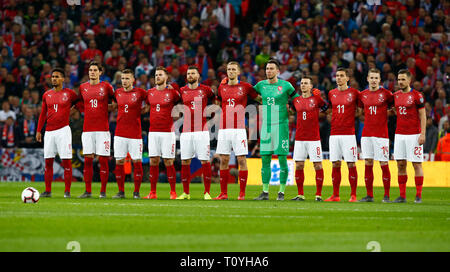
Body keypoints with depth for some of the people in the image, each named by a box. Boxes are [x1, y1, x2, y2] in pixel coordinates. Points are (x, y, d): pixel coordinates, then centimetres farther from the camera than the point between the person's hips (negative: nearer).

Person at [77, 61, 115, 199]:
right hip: (87, 129, 2)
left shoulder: (106, 86, 2)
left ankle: (103, 191, 1)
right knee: (88, 159, 0)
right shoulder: (83, 87, 9)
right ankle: (88, 191, 5)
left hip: (103, 129, -2)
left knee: (103, 160, -4)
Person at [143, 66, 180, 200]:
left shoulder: (172, 92, -2)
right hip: (153, 132, 4)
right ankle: (153, 192, 5)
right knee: (153, 161, 2)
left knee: (168, 162, -4)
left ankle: (173, 192, 3)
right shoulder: (150, 92, 10)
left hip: (168, 131, -4)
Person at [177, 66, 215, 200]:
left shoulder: (205, 89, 4)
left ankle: (207, 192, 0)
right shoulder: (182, 91, 9)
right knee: (185, 161, 2)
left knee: (205, 161, -4)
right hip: (186, 131, 3)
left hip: (201, 131, -3)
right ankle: (185, 193, 9)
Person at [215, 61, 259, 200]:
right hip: (223, 129, 3)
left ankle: (242, 193, -2)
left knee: (241, 160, -4)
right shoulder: (222, 87, 12)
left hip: (239, 129, -3)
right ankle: (223, 193, 7)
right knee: (224, 160, 3)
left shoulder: (245, 87, 2)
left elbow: (260, 98, 12)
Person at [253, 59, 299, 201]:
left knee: (282, 158, -3)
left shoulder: (285, 85, 0)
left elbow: (297, 99, 11)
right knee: (265, 159, 3)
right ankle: (265, 192, 8)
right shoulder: (261, 85, 9)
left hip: (281, 125, -3)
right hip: (266, 125, 3)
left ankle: (282, 192, 2)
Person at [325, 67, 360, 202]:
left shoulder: (354, 93, 0)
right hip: (334, 134, 4)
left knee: (351, 164, -4)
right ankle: (335, 195, 7)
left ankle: (353, 195, -1)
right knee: (335, 164, 4)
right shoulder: (332, 93, 12)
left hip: (349, 133, -4)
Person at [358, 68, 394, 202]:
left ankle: (386, 195, 3)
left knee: (384, 164, -3)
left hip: (381, 134, -4)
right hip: (366, 134, 4)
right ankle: (369, 195, 9)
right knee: (368, 164, 3)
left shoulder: (385, 93, -2)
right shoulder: (363, 94, 8)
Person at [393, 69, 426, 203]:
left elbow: (423, 116, -6)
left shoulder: (417, 95, -5)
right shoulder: (396, 95, 11)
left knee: (417, 164, -3)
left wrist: (422, 134, -12)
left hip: (414, 135, -5)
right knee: (400, 165, 4)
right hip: (399, 134, 5)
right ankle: (402, 196, 7)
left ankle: (418, 196, 0)